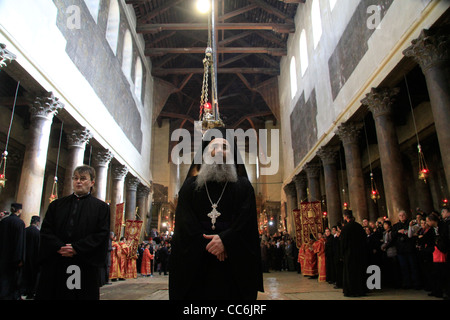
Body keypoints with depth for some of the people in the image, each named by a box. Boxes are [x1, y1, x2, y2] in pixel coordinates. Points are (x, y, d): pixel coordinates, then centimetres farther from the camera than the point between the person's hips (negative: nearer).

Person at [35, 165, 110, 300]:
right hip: (55, 266, 3)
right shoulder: (57, 205, 14)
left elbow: (102, 234, -5)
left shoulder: (101, 207, 4)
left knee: (83, 295, 2)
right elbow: (46, 230, 6)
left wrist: (76, 248, -15)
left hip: (85, 266, -2)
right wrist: (59, 247, -12)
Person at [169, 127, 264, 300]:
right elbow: (184, 221, 0)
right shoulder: (190, 185, 12)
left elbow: (247, 219, -2)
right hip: (196, 262, 1)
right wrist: (208, 244, -14)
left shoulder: (243, 186, 11)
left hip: (234, 263, 0)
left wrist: (225, 239, -19)